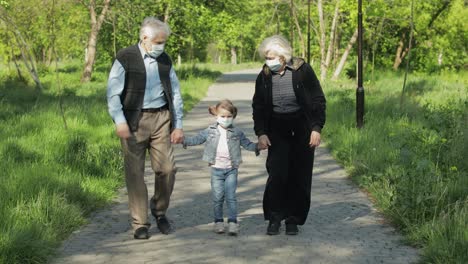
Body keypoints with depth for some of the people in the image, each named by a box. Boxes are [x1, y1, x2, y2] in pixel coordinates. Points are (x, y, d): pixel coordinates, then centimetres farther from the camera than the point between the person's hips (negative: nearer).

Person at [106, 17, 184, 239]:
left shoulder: (164, 60, 12)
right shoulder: (125, 59, -3)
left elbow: (175, 93, 16)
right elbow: (113, 93, -7)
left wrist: (178, 125, 10)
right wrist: (119, 121, -18)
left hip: (161, 119, 4)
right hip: (134, 121, -4)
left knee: (167, 168, -2)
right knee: (135, 173, 0)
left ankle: (160, 211, 23)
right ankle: (139, 224, 10)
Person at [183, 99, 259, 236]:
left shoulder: (237, 132, 2)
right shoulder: (210, 131, 2)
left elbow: (247, 144, 6)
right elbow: (197, 139, 4)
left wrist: (257, 147, -12)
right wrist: (184, 140, -11)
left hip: (231, 169, -1)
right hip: (216, 169, 1)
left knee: (231, 196, -4)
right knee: (217, 197, 5)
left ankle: (233, 222, -2)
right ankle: (218, 221, 16)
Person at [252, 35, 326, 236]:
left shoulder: (303, 71, -7)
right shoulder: (264, 76, 0)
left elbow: (318, 101, -2)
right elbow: (258, 107, 8)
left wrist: (316, 128, -9)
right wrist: (261, 133, -3)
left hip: (302, 129, -1)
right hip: (277, 131, 1)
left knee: (300, 177, 1)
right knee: (277, 174, -10)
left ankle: (293, 219, 12)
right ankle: (274, 217, 3)